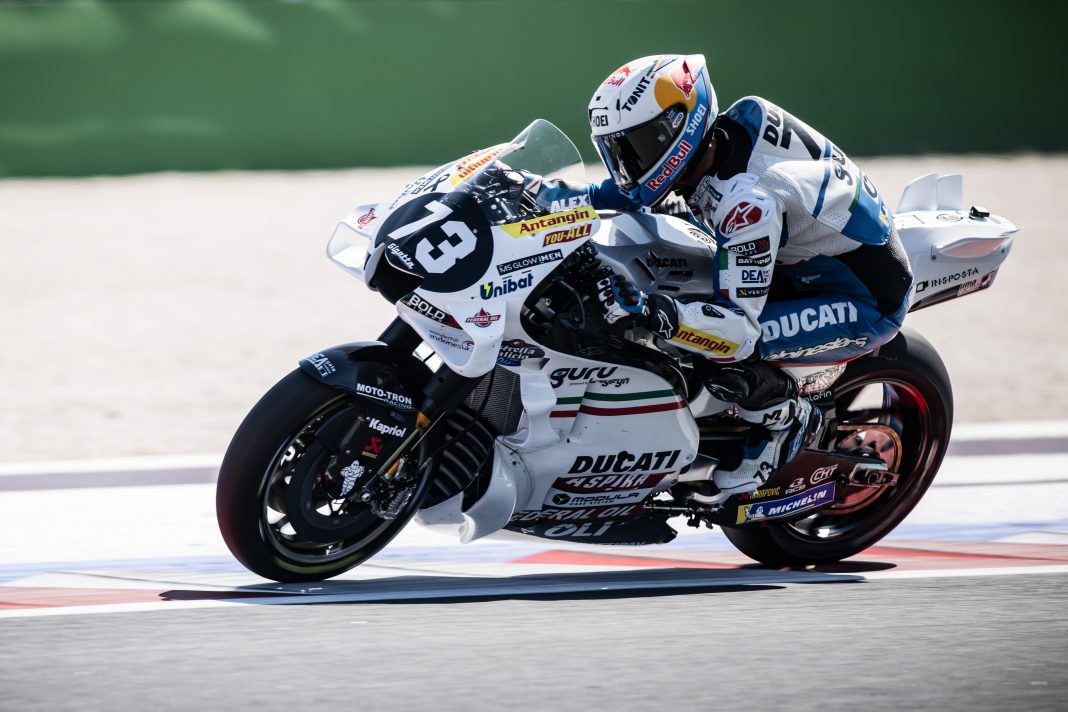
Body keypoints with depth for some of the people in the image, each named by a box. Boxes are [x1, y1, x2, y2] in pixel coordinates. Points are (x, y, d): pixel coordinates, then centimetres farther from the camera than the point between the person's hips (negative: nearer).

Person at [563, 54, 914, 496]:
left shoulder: (748, 197, -33)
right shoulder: (705, 145, -8)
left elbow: (740, 330, -37)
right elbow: (633, 191, 14)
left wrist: (655, 315, -50)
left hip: (865, 302, -10)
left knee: (727, 350, -30)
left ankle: (784, 419, 1)